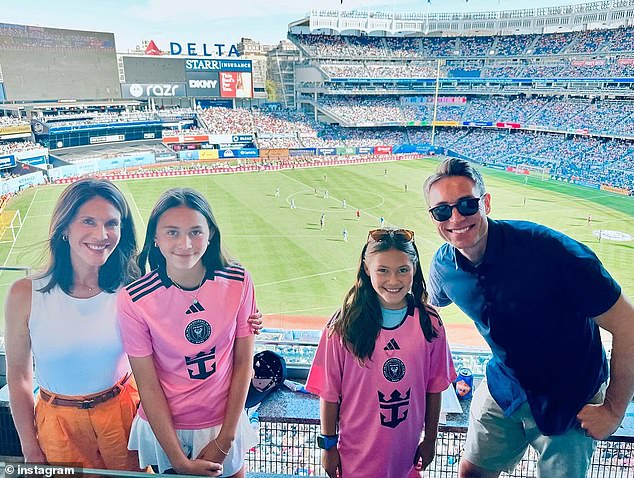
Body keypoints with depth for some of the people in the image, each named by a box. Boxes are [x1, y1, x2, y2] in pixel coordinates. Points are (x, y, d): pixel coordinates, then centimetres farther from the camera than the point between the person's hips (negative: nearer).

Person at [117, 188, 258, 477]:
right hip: (164, 427, -1)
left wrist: (225, 440, -7)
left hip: (224, 421, 1)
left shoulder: (238, 282, -15)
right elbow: (148, 385, -13)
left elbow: (243, 362, -7)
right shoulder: (133, 301, -19)